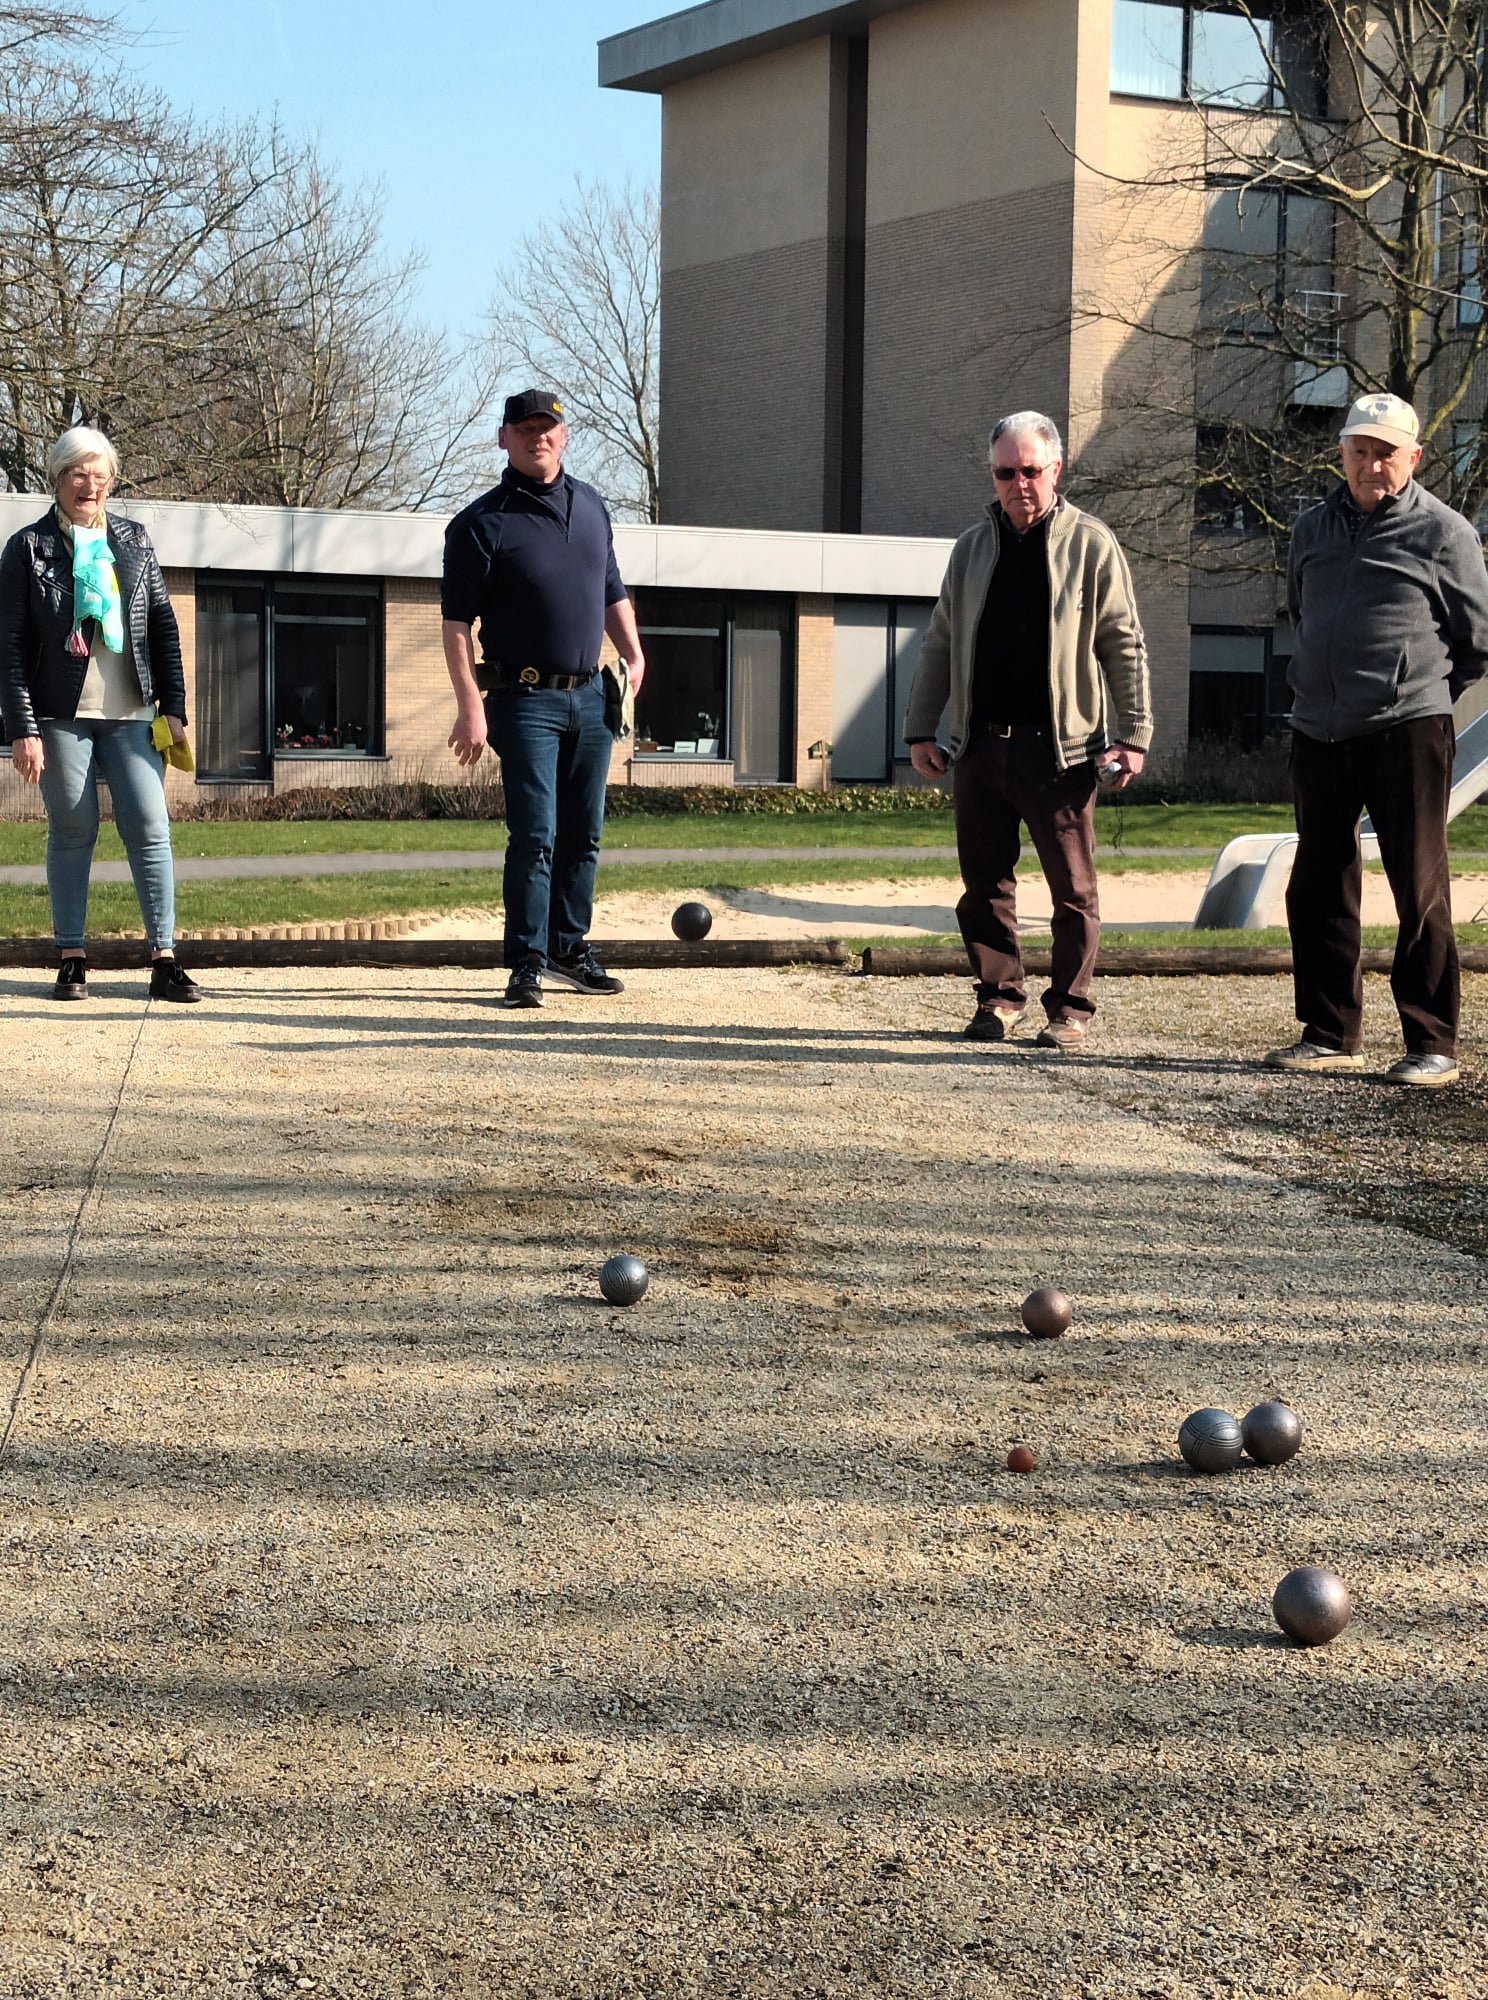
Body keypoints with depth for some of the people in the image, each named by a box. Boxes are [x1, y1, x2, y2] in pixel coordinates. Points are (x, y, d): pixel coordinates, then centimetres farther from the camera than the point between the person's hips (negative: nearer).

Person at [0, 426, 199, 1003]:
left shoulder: (133, 540, 10)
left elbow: (164, 626, 12)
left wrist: (174, 706, 5)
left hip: (130, 715, 2)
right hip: (62, 716, -2)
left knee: (151, 830, -5)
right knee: (72, 832, 3)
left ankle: (164, 960, -4)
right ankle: (72, 959, 11)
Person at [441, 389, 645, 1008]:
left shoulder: (590, 506, 13)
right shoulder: (482, 523, -6)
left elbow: (612, 591, 24)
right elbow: (457, 624, -10)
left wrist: (633, 656, 11)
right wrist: (470, 707, -17)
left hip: (590, 698, 6)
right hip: (527, 701, -6)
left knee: (583, 835, 12)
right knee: (535, 836, -9)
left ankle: (570, 949, 24)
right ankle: (527, 964, -3)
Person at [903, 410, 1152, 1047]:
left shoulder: (1090, 544, 0)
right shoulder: (973, 547, 12)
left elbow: (1124, 645, -1)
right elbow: (939, 644, 16)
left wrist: (1132, 735, -6)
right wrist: (921, 729, 11)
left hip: (1059, 748, -4)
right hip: (980, 745, 4)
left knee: (1072, 887, 0)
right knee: (985, 882, 8)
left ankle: (1070, 1008, 10)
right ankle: (999, 997, 19)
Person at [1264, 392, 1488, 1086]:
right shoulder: (1312, 528, 13)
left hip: (1406, 732, -6)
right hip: (1318, 734, 6)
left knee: (1420, 891, -5)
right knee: (1317, 890, 9)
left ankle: (1432, 1045, -1)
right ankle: (1330, 1034, 20)